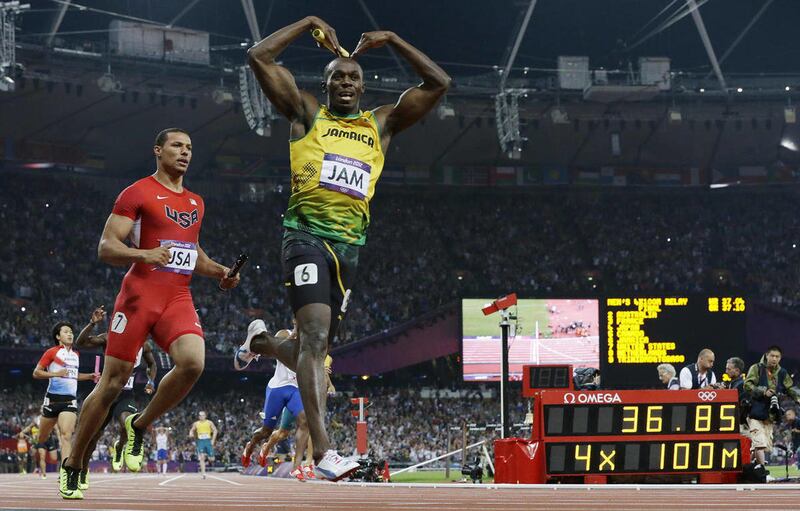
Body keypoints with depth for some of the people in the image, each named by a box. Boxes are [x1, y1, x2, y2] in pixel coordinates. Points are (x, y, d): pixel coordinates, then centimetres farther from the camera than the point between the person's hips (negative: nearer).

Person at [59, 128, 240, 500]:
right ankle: (72, 465, 12)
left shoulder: (195, 202, 20)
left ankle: (138, 426, -1)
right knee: (112, 382, -3)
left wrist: (218, 272, 14)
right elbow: (105, 248, -7)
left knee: (192, 362, -24)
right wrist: (144, 254, -25)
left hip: (179, 298, 5)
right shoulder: (138, 193, -1)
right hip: (140, 294, -5)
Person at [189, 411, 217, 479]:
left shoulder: (209, 423, 3)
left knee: (211, 459, 2)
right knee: (202, 458, -15)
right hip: (200, 441, 0)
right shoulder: (196, 424, 8)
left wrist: (213, 440, -6)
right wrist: (191, 434, -5)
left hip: (208, 441, 0)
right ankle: (203, 473, -16)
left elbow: (215, 430, 4)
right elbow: (192, 430, 20)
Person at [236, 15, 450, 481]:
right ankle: (324, 451, -32)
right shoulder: (307, 114, 10)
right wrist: (310, 24, 7)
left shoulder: (381, 124, 18)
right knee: (316, 336, -22)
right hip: (307, 234, -5)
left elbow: (438, 84, 15)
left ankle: (262, 341, 45)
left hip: (349, 245, 5)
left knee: (315, 351, 10)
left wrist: (392, 40, 12)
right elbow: (259, 57, 3)